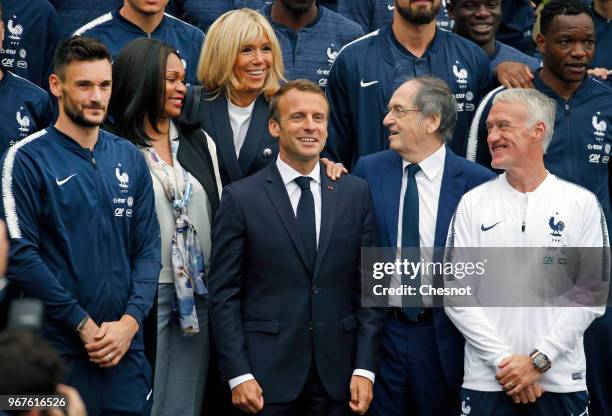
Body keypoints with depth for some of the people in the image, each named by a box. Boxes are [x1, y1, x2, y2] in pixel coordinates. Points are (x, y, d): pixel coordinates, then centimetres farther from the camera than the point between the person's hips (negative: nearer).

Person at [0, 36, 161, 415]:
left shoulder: (129, 157, 10)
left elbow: (149, 249, 8)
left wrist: (130, 322, -7)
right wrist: (83, 324, -12)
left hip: (127, 348, 4)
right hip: (58, 353, -4)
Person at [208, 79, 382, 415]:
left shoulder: (356, 193, 5)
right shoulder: (241, 198, -1)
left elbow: (369, 285, 5)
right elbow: (224, 293, -2)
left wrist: (365, 368, -2)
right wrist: (238, 375, -9)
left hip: (336, 373, 2)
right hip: (266, 374, -2)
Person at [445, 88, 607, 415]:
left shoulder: (581, 204, 1)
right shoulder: (473, 203, 4)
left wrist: (538, 361, -10)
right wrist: (503, 360, -10)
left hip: (561, 382, -1)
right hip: (486, 382, 1)